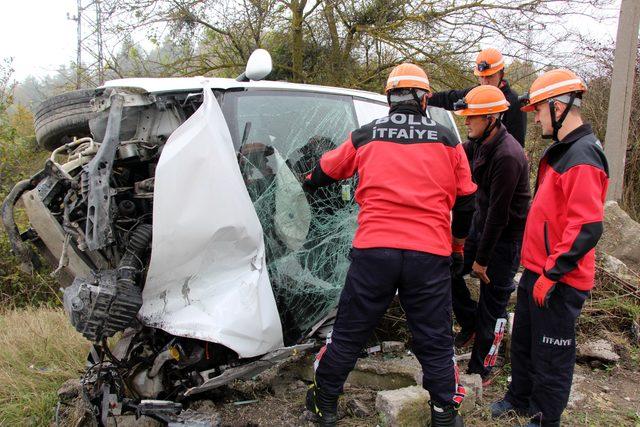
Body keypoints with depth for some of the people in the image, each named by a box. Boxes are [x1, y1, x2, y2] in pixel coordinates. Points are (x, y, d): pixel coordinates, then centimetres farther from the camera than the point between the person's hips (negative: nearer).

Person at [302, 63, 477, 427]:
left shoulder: (365, 137, 7)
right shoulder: (447, 140, 7)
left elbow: (325, 171, 23)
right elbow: (466, 200, 14)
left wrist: (309, 185, 46)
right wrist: (458, 237, 32)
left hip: (374, 250, 0)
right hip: (431, 256, 0)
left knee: (349, 332, 13)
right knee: (435, 342, 12)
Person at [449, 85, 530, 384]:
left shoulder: (507, 156, -29)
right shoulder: (479, 143, -2)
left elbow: (499, 213, -26)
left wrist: (482, 258, -19)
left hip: (505, 236, -8)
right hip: (480, 223, 8)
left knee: (492, 303, 3)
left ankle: (481, 370, 19)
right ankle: (470, 323, 32)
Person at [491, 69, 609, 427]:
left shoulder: (583, 157, -20)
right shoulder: (561, 150, 12)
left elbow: (587, 227, -26)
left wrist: (551, 274, -23)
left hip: (558, 280, -10)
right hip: (537, 270, 10)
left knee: (551, 355, 7)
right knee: (523, 342, 23)